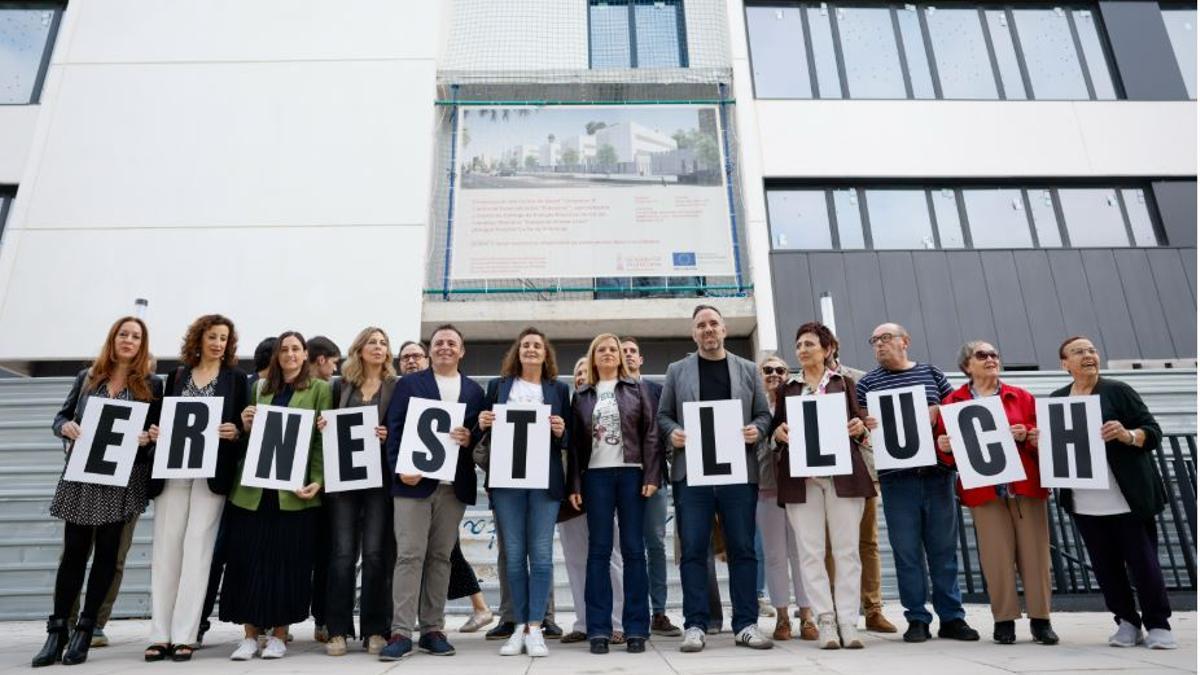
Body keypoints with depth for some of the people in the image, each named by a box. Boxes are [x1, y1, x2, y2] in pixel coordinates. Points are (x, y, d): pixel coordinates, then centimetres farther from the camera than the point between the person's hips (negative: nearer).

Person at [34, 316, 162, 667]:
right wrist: (66, 427, -10)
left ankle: (85, 629, 15)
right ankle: (57, 630, 15)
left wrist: (147, 437, -17)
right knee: (74, 551, 6)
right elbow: (60, 416, 12)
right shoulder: (86, 377, 11)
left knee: (107, 551, 4)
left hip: (123, 478, -2)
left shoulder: (152, 384, 3)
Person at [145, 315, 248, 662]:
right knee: (165, 549, 2)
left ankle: (184, 636, 2)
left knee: (196, 549, -4)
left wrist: (235, 433, -18)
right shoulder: (177, 375, 15)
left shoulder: (237, 378, 6)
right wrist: (154, 431, -6)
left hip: (212, 473, -3)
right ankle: (160, 635, 8)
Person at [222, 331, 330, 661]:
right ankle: (250, 634, 15)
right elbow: (249, 436, 22)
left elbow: (323, 439, -3)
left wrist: (317, 481, -13)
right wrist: (245, 426, -1)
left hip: (294, 488, -3)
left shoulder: (319, 389, 3)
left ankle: (279, 635, 14)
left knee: (288, 562, 2)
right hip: (254, 487, 4)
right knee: (248, 559, 3)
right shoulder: (260, 387, 15)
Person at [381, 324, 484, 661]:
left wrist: (470, 439, -11)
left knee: (440, 557, 9)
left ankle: (433, 630, 17)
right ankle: (401, 632, 1)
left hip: (454, 486, 3)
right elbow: (394, 430, 0)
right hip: (414, 481, -2)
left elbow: (482, 434, 11)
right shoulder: (408, 383, 7)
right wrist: (400, 469, -12)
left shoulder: (474, 390, 14)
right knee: (409, 556, -4)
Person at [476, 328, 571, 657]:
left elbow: (569, 440, 11)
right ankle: (520, 627, 14)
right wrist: (482, 425, -7)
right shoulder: (498, 385, 13)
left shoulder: (559, 389, 12)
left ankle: (535, 629, 3)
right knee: (513, 555, 4)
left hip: (545, 480, -1)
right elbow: (487, 433, 15)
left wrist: (560, 431, -11)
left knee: (541, 554, -3)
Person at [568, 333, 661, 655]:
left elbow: (651, 433, 2)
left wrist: (651, 475, -7)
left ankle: (636, 628, 7)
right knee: (598, 550, 2)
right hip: (596, 475, 1)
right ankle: (599, 629, 6)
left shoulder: (637, 389, 9)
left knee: (633, 549, 1)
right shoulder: (582, 395, 12)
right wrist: (574, 484, 2)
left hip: (632, 473, -1)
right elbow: (575, 441, 9)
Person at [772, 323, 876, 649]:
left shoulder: (845, 383, 14)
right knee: (810, 551, -1)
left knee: (847, 549, 0)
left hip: (843, 473, 0)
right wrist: (779, 433, -8)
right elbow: (776, 429, 14)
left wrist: (860, 428, -9)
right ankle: (825, 621, 5)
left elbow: (858, 422, 13)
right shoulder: (786, 389, 15)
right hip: (801, 475, 1)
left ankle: (848, 622, 6)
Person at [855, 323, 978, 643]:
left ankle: (952, 617, 18)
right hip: (897, 476, -1)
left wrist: (937, 414, -7)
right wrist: (863, 426, -17)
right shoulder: (867, 383, 8)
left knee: (944, 548, 7)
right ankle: (917, 619, 12)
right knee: (907, 551, 2)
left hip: (937, 472, 1)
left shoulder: (931, 373, 12)